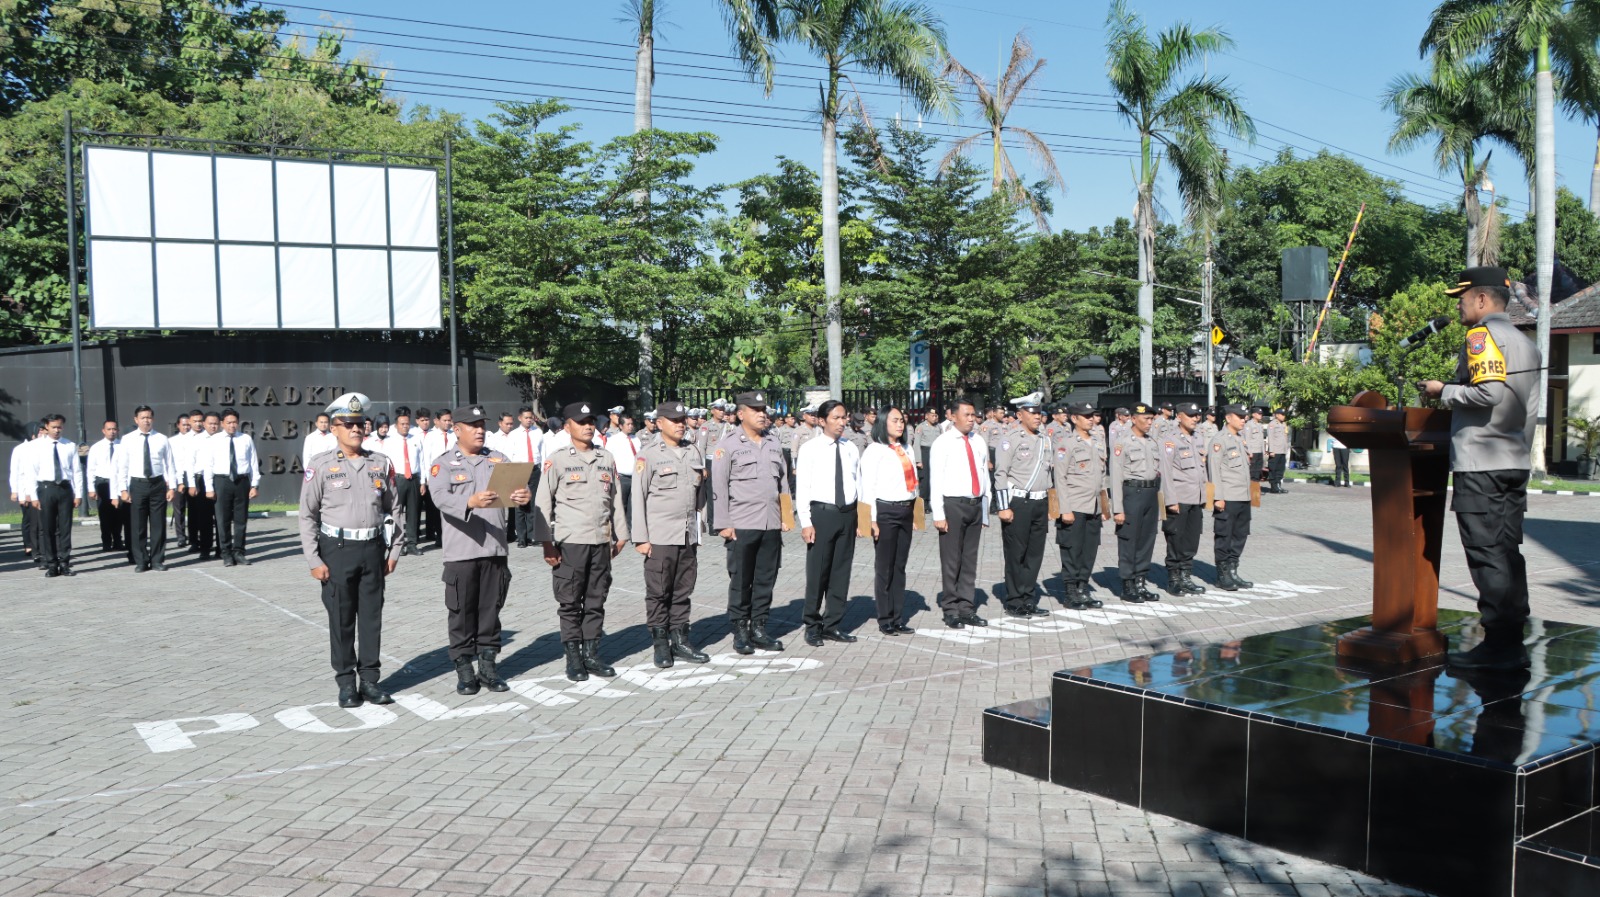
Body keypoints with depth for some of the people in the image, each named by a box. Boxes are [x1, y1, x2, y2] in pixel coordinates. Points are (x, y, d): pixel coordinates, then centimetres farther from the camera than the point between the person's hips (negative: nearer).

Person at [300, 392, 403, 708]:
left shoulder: (381, 463, 6)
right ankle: (346, 683, 14)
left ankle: (369, 679, 16)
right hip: (337, 549, -3)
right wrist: (314, 560, -7)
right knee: (341, 619, 4)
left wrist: (394, 550, 8)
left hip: (373, 548, 3)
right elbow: (308, 515, -3)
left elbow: (393, 508, 12)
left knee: (372, 616, 7)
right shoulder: (321, 465, -4)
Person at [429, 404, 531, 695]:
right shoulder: (442, 464, 2)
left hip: (495, 549, 3)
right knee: (462, 612, 2)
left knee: (491, 609, 8)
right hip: (461, 550, -3)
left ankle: (488, 665, 16)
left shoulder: (498, 460, 14)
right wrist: (471, 502, -34)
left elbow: (516, 486, 1)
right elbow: (441, 497, -15)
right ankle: (464, 669, 10)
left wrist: (524, 496, -24)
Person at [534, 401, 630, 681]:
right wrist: (546, 542, -7)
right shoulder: (557, 461, -1)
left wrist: (620, 535, 14)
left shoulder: (607, 458, 10)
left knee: (596, 601, 8)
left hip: (601, 542, 4)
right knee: (570, 603, 2)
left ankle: (591, 653, 18)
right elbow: (543, 503, -2)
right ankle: (573, 658, 10)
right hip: (570, 542, -4)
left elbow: (615, 498, 15)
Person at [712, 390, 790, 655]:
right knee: (740, 582, 3)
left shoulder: (774, 445, 14)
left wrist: (786, 516, 12)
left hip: (772, 525, 5)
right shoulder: (728, 445, -3)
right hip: (742, 526, -5)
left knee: (766, 580, 9)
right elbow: (719, 487, -6)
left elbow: (783, 483, 19)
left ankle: (758, 628, 19)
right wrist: (723, 524, -10)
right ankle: (740, 632, 13)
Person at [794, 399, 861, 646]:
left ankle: (832, 625, 21)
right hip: (822, 513, -4)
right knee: (817, 571, 0)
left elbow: (858, 482, 11)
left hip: (848, 513, 4)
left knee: (841, 570, 9)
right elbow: (802, 487, -6)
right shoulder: (810, 449, -4)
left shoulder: (851, 448, 9)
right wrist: (806, 522, -12)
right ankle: (813, 626, 14)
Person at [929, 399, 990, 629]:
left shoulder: (979, 442, 10)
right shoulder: (943, 443, -5)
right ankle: (950, 610, 10)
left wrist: (985, 512, 13)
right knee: (951, 560, 0)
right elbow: (936, 480, -7)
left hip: (976, 504, 5)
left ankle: (966, 608, 19)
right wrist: (938, 514, -13)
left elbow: (984, 476, 14)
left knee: (970, 559, 10)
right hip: (953, 504, -5)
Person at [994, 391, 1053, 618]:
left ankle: (1028, 601, 18)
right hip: (1018, 503, -7)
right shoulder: (1010, 440, -7)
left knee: (1035, 554, 9)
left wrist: (1047, 506, 20)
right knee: (1015, 555, 1)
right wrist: (1003, 507, -16)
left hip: (1040, 503, 7)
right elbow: (1001, 474, -11)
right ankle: (1015, 604, 9)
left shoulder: (1044, 440, 13)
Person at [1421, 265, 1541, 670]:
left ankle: (1498, 646, -6)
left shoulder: (1483, 336, -9)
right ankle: (1512, 644, 12)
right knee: (1508, 554, 10)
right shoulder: (1524, 342, 19)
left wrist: (1443, 391, -9)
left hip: (1479, 465, -9)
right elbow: (1530, 409, 19)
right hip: (1515, 464, 9)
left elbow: (1488, 392, -23)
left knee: (1487, 555, -7)